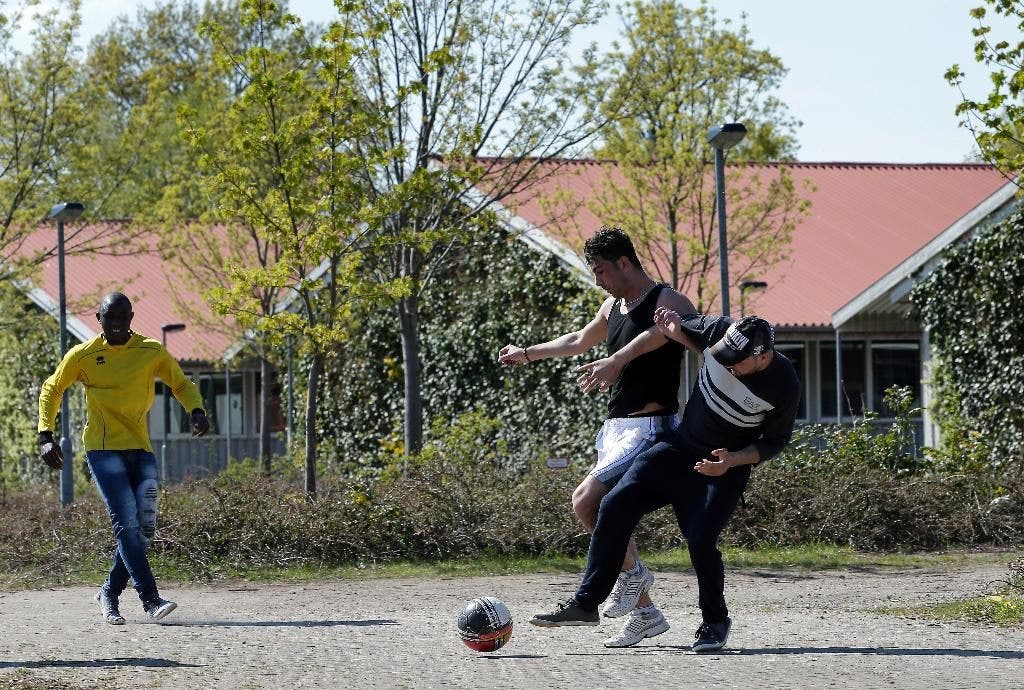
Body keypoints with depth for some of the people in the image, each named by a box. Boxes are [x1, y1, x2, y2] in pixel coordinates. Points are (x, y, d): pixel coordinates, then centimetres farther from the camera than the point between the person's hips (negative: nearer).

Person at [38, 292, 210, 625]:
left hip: (141, 450, 3)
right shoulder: (82, 356, 2)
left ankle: (110, 593, 16)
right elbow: (51, 390, 13)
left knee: (145, 527, -2)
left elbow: (181, 384, 15)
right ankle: (150, 599, -19)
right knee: (127, 523, -16)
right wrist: (45, 435, 3)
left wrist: (197, 411, -6)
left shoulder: (151, 352, 5)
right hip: (103, 449, -3)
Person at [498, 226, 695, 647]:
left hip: (650, 428, -9)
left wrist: (616, 360, -51)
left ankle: (632, 572, -2)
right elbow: (579, 341, 35)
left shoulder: (666, 301, -12)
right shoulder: (613, 306, 16)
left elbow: (659, 331, -36)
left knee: (585, 499, -21)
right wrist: (527, 354, 42)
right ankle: (646, 614, 12)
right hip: (617, 428, 9)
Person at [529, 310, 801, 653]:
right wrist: (673, 331, -13)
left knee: (700, 541, -20)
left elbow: (775, 441, -8)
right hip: (679, 446, 4)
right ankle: (585, 603, 0)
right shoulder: (721, 331, -16)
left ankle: (716, 621, 7)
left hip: (725, 467, -4)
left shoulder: (784, 385, -24)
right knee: (614, 506, -7)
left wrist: (734, 460, -22)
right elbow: (684, 327, 9)